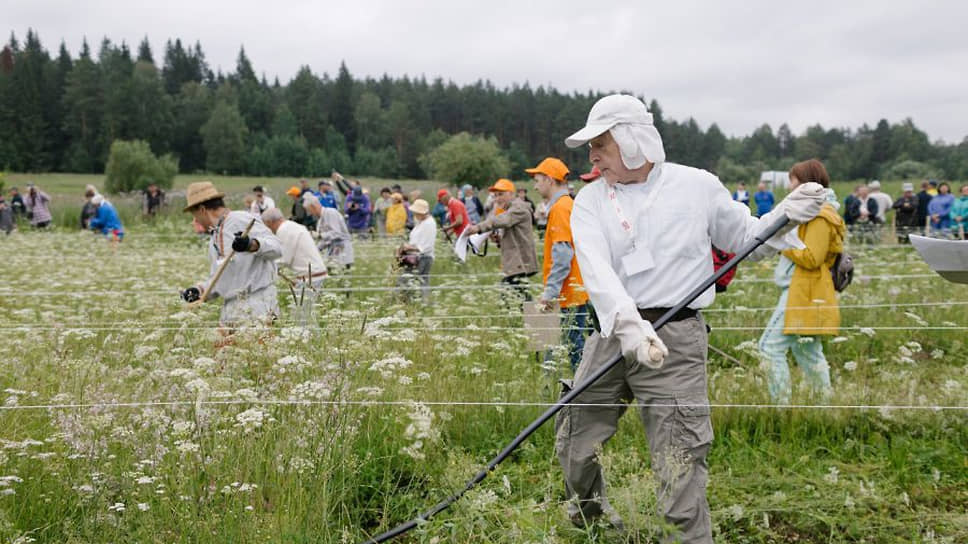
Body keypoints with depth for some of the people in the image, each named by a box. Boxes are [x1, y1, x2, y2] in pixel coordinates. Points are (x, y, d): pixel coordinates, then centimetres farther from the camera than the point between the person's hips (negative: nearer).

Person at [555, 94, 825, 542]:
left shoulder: (698, 186, 3)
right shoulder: (590, 200, 4)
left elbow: (744, 240, 16)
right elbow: (596, 269, -14)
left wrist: (786, 216, -4)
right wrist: (628, 324, -31)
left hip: (675, 340, -3)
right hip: (610, 336, 3)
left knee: (680, 465, -8)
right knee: (573, 446, 13)